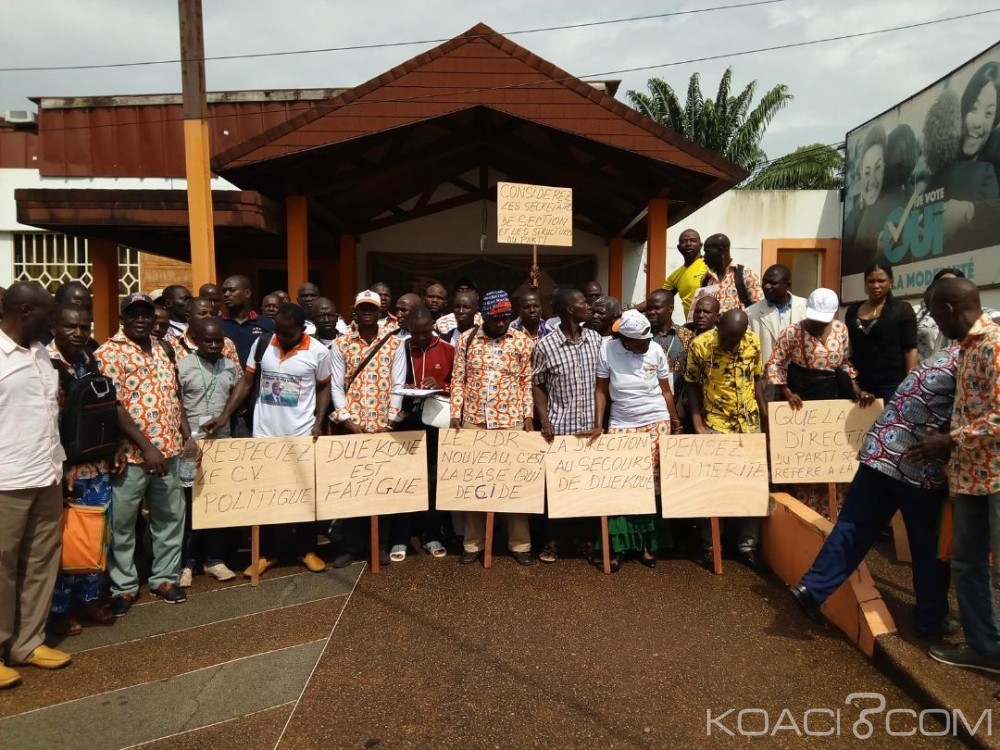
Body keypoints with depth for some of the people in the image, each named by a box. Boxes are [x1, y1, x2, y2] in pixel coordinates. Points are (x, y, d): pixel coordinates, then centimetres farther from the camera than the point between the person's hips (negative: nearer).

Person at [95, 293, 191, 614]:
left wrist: (185, 433, 8)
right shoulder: (109, 353, -9)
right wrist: (146, 446, -19)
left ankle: (164, 577, 28)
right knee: (122, 523, 7)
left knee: (170, 516, 14)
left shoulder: (163, 350, 11)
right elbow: (112, 407, -15)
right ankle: (123, 587, 22)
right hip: (131, 453, -6)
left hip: (168, 450, 6)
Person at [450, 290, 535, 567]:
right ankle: (473, 544, 19)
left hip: (511, 421, -1)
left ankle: (519, 544, 16)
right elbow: (458, 380, 5)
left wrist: (528, 415, -2)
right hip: (473, 420, 1)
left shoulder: (522, 341, 1)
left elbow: (527, 382, 4)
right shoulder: (466, 339, 3)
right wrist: (455, 413, -1)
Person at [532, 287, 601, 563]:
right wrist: (544, 420, -10)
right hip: (560, 427, -3)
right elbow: (537, 385, 1)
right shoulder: (545, 345, -6)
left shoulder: (596, 339, 4)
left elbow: (604, 381, 10)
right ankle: (551, 541, 19)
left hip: (591, 426, 3)